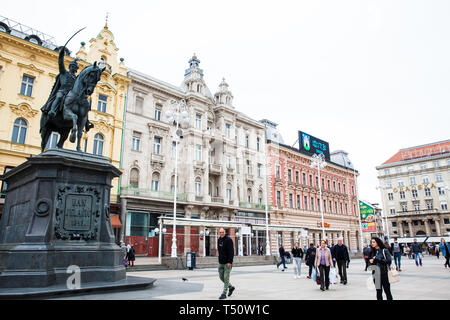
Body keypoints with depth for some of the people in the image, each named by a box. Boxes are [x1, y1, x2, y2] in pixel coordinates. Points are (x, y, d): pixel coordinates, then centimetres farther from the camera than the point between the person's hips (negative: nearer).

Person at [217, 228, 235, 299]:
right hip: (221, 262, 8)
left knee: (226, 278, -4)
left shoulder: (228, 240, -13)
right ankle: (231, 287, 32)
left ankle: (224, 294, 4)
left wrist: (230, 262, -23)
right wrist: (220, 259, 17)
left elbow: (231, 252, -18)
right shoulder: (219, 240, 10)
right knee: (221, 277, 13)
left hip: (227, 263, -8)